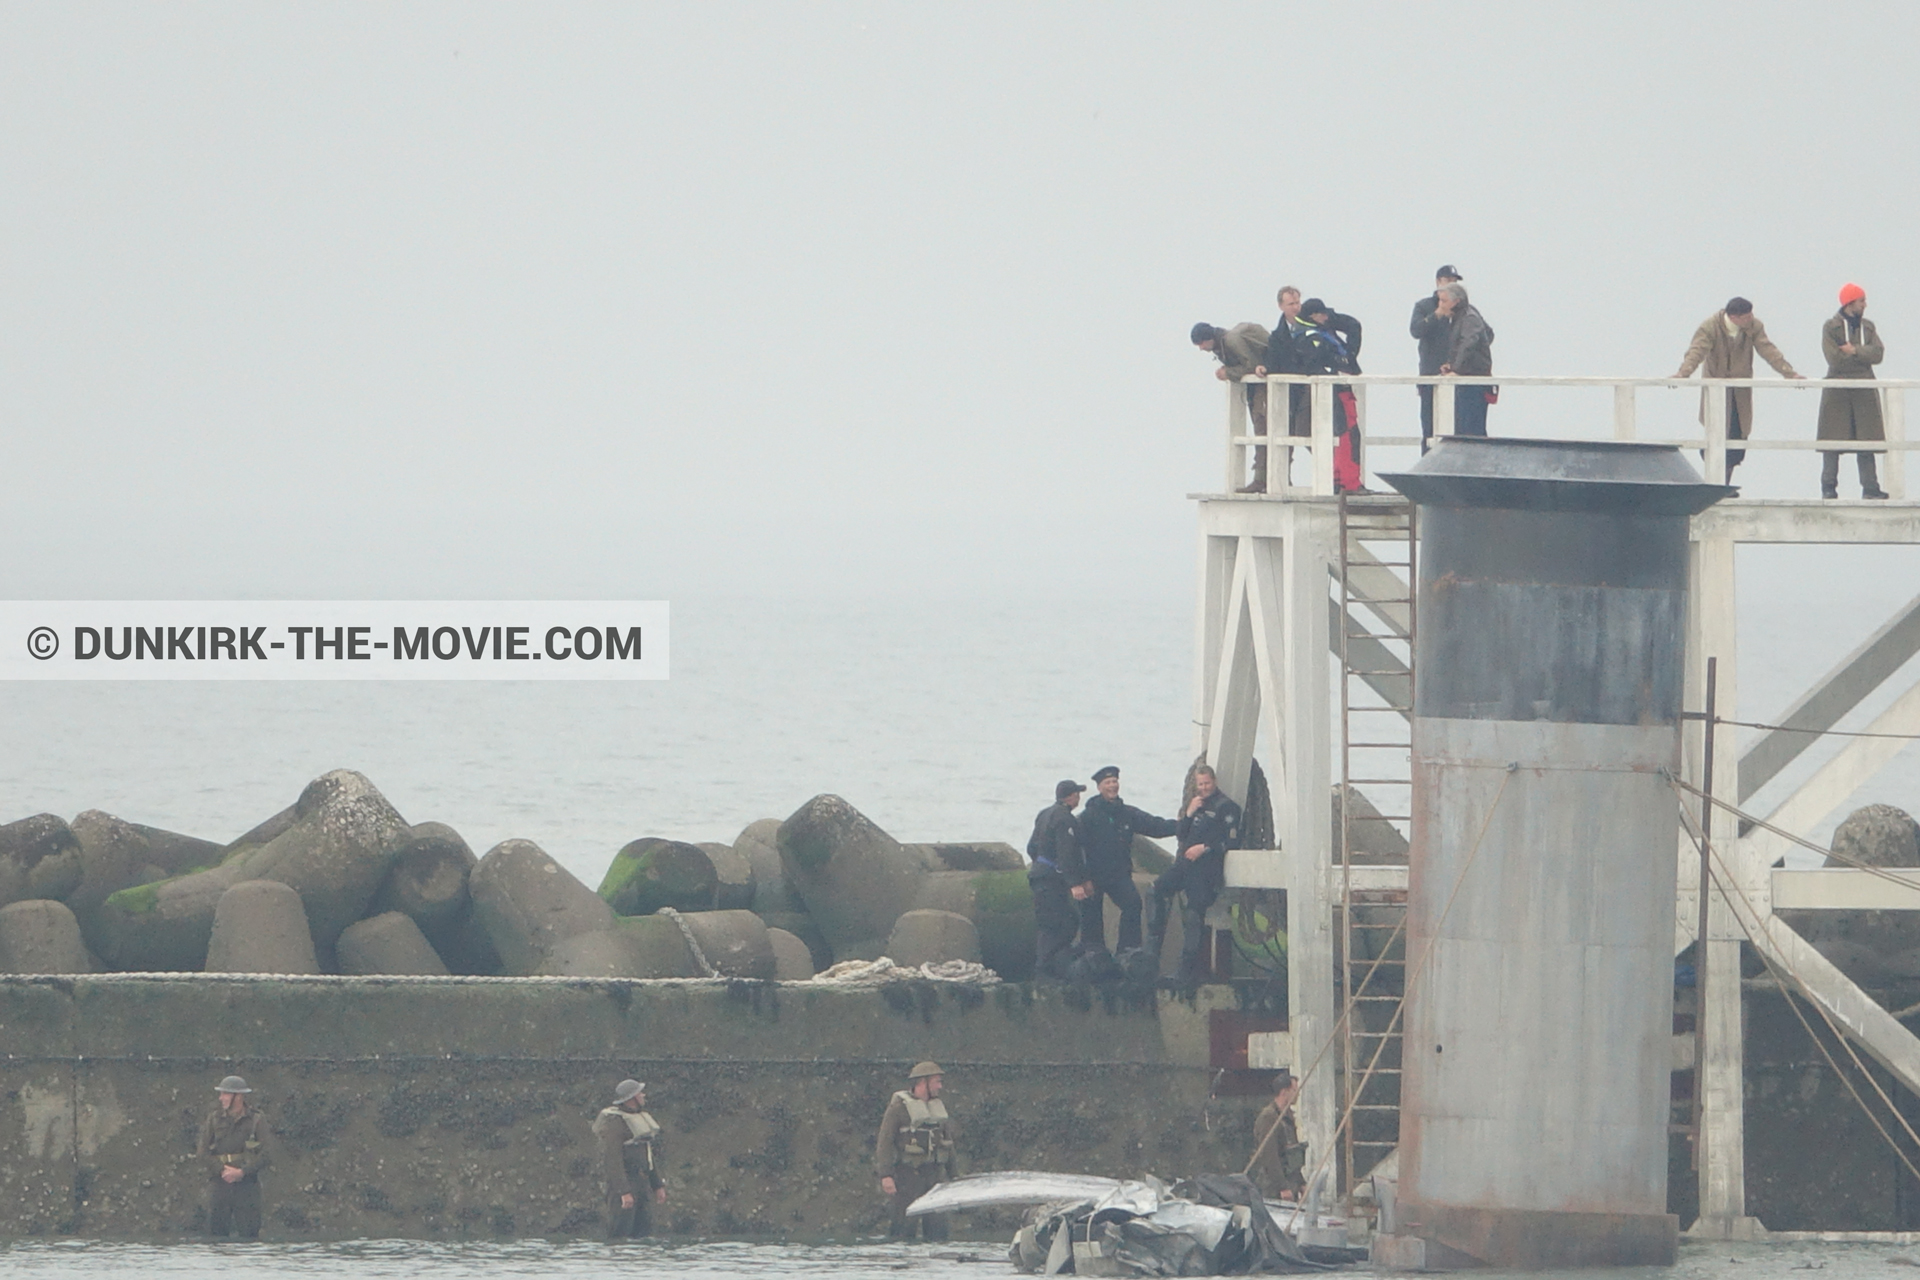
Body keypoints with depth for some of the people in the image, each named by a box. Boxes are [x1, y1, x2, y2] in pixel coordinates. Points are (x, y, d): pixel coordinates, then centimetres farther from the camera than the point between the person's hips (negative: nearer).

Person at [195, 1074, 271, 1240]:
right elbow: (203, 1152, 3)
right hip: (221, 1184, 2)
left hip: (246, 1187, -2)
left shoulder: (255, 1121, 0)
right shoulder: (214, 1119, 7)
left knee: (248, 1233, -4)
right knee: (215, 1228, -1)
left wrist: (241, 1172, -16)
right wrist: (222, 1170, -10)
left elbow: (264, 1155, -4)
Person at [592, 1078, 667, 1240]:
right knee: (620, 1233, -10)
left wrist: (658, 1186, 21)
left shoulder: (641, 1118, 15)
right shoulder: (614, 1122, -14)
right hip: (623, 1182, -9)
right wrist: (624, 1192, -23)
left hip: (643, 1183, 9)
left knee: (644, 1232, 7)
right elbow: (613, 1159, -19)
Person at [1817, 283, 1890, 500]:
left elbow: (1878, 353, -1)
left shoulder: (1868, 326, 13)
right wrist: (1863, 354, -4)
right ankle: (1829, 487, 3)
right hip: (1837, 390, -3)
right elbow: (1834, 358, -13)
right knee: (1833, 441, -2)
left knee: (1866, 440, 0)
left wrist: (1855, 350, -13)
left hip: (1864, 391, 4)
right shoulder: (1831, 327, -1)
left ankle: (1870, 487, 0)